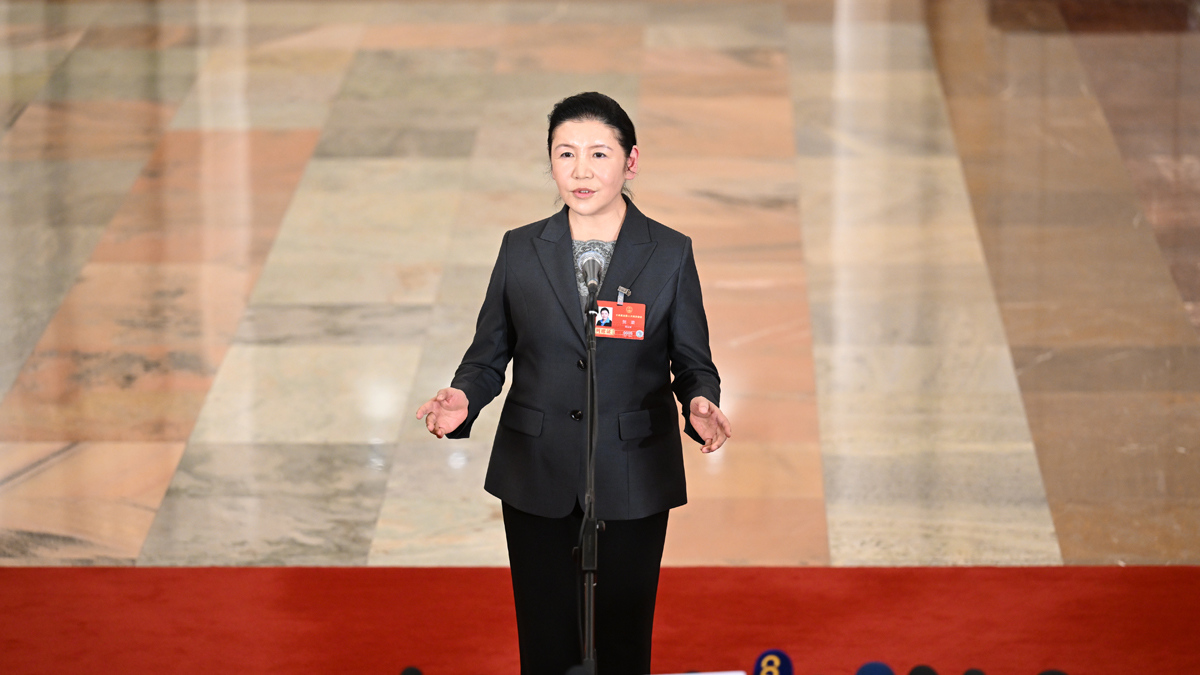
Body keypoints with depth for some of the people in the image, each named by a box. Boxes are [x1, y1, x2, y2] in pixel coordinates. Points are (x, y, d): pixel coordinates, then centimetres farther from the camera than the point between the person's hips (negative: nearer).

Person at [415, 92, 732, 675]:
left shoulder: (670, 255, 1)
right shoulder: (521, 251, 4)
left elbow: (693, 362, 5)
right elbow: (489, 353, 8)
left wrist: (700, 403, -18)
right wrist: (463, 397, -14)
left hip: (631, 482, -1)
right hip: (537, 480, 1)